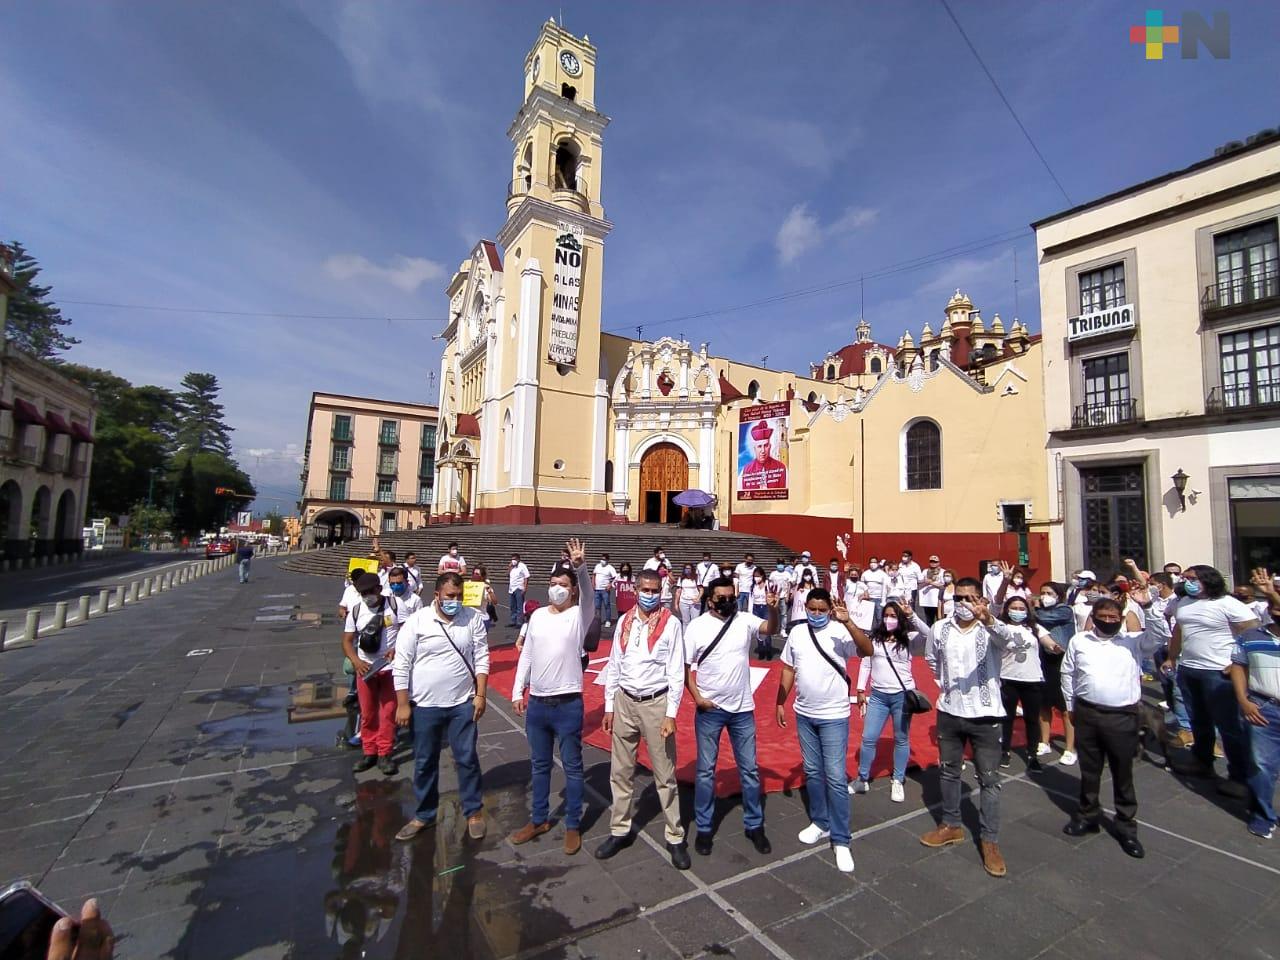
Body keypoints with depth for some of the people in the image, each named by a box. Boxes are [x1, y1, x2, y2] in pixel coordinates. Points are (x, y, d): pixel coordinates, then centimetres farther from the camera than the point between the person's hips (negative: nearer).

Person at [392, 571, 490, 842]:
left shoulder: (473, 618, -7)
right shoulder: (417, 621, -10)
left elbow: (481, 658, -1)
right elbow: (401, 665, -7)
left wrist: (480, 695, -4)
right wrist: (403, 705, -7)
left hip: (462, 704, 0)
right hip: (425, 705, 0)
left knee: (467, 759, 10)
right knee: (424, 763, 15)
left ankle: (474, 812, 29)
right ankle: (424, 815, 35)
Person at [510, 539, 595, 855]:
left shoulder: (579, 616, -8)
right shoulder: (537, 615, 5)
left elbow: (587, 592, -29)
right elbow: (526, 655, 11)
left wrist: (580, 566, -47)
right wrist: (517, 691, 9)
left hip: (567, 704, -4)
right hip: (536, 703, 5)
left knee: (572, 767, 9)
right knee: (539, 765, 19)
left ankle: (573, 826, 25)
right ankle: (539, 820, 36)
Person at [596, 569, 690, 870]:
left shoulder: (670, 623, -9)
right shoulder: (624, 622, 2)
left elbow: (676, 672, -8)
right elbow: (613, 666, 7)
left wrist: (671, 714, -12)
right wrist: (609, 707, 6)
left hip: (656, 703, -4)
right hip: (624, 702, 4)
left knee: (665, 775, 7)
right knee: (620, 771, 15)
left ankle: (675, 838, 24)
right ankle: (620, 830, 33)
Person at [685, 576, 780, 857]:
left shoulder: (744, 620, -5)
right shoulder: (696, 628, -9)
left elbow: (770, 628, -22)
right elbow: (685, 666, -4)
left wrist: (773, 609, -41)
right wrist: (696, 696, -12)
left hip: (742, 708, 2)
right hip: (709, 709, -2)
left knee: (749, 768, 14)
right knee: (705, 770, 10)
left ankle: (754, 825, 32)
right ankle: (703, 828, 27)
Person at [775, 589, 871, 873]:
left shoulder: (840, 632, -13)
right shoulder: (796, 634, 1)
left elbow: (867, 650, -30)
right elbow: (788, 671, 8)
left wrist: (847, 622, -41)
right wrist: (780, 703, 9)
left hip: (834, 716, -5)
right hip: (804, 715, 5)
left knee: (836, 777, -1)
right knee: (812, 772, 16)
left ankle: (841, 840, 12)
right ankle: (820, 823, 34)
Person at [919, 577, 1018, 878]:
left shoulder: (991, 628, -14)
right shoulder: (940, 628, -3)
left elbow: (1007, 639, -39)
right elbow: (931, 658, 15)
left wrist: (988, 620, -58)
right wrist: (944, 683, 9)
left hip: (985, 715, -4)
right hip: (949, 712, 4)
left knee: (989, 780, 8)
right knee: (949, 771, 18)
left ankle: (990, 841, 23)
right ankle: (950, 825, 35)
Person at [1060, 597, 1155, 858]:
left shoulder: (1133, 641, 0)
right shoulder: (1079, 640, 3)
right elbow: (1067, 673, 10)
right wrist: (1071, 706, 11)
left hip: (1123, 716, -2)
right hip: (1087, 713, 2)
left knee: (1123, 773, 10)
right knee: (1089, 770, 16)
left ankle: (1126, 826, 26)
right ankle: (1088, 815, 32)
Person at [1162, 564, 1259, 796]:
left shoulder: (1227, 604, -12)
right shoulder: (1183, 603, 10)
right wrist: (1171, 658, 20)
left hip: (1218, 672, -7)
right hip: (1187, 670, 7)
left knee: (1230, 726, 0)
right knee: (1198, 722, 18)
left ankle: (1240, 778, 10)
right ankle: (1203, 763, 32)